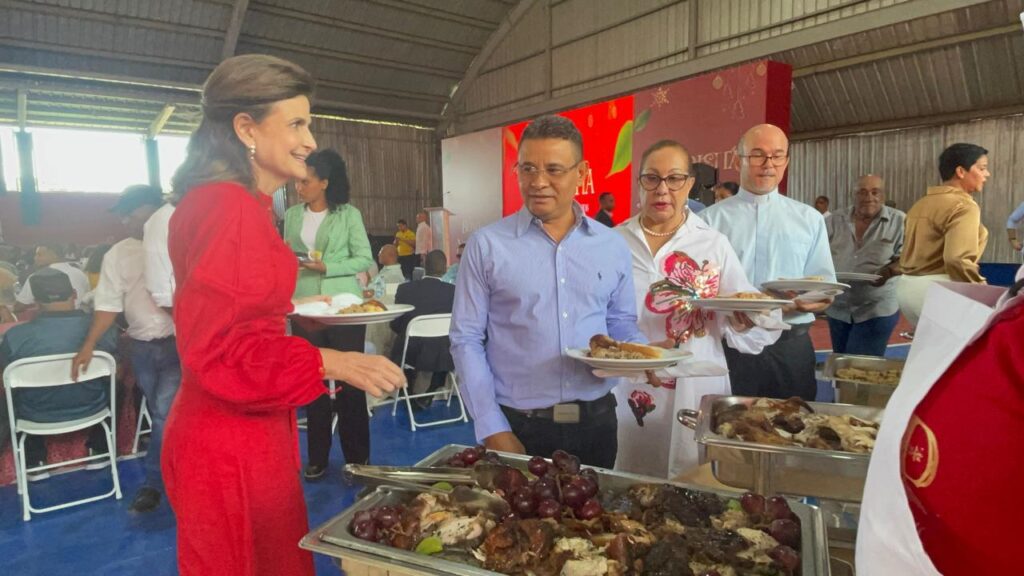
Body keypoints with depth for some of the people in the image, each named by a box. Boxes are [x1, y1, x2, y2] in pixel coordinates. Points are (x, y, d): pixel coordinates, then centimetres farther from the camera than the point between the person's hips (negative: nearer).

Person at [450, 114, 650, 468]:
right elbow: (466, 340, -6)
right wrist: (492, 429, -10)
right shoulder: (486, 245, -6)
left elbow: (621, 325, 12)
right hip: (516, 425, -2)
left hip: (596, 422, 3)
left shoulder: (613, 246, 3)